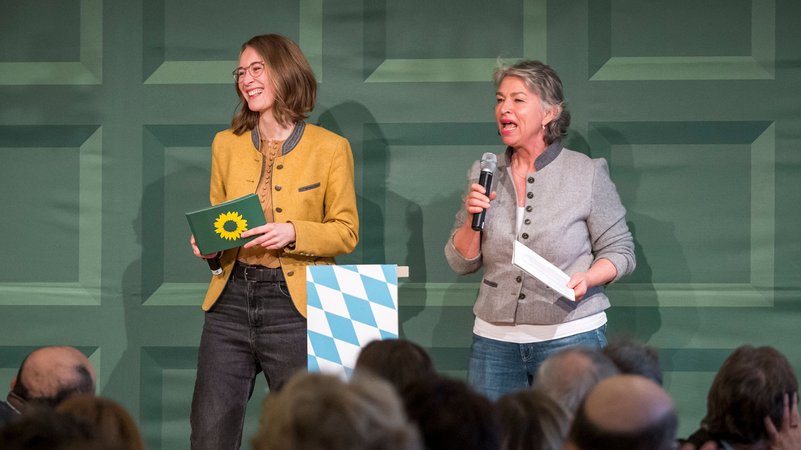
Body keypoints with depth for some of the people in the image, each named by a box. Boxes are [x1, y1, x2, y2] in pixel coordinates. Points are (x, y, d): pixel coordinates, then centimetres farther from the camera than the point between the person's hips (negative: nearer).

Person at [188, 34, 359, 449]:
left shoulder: (330, 148, 0)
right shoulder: (227, 143, 12)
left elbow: (346, 232, 1)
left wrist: (293, 233, -16)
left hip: (294, 305, -3)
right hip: (230, 300, 3)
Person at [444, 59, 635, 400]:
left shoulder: (588, 174, -3)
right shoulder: (484, 175, 7)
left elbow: (619, 250, 1)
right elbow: (461, 263, 10)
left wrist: (586, 279, -17)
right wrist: (473, 218, -8)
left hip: (570, 336, -3)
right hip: (494, 341, 3)